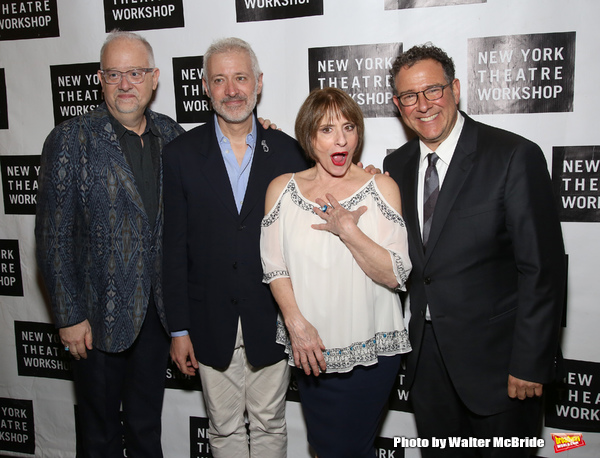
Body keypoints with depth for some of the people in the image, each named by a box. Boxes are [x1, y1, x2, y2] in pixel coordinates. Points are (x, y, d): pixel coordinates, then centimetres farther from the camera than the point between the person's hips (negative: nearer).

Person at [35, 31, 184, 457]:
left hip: (157, 310, 3)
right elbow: (53, 236, -10)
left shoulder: (172, 135, 1)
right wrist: (70, 316, -10)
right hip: (99, 314, -3)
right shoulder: (70, 140, -11)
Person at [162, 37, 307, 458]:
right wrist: (179, 328, -2)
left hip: (272, 320, 0)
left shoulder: (289, 152, -2)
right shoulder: (181, 154, -2)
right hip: (211, 322, 1)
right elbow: (175, 246, -2)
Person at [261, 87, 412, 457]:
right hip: (311, 349, 2)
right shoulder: (282, 188, 0)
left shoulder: (381, 187, -5)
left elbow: (397, 275, -10)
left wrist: (348, 231, -21)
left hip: (372, 348, -2)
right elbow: (275, 267, 1)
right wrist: (296, 323, -11)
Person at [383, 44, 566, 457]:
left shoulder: (515, 156, -14)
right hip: (427, 356, 5)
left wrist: (530, 364, -15)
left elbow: (543, 268, -15)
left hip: (496, 356, -4)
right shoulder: (396, 166, 4)